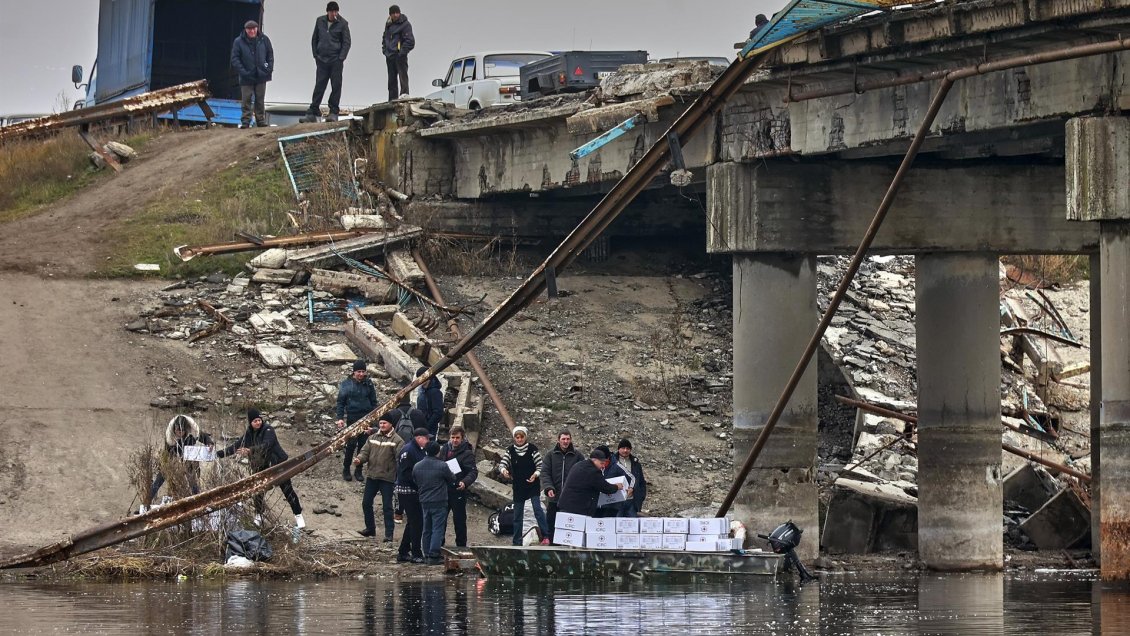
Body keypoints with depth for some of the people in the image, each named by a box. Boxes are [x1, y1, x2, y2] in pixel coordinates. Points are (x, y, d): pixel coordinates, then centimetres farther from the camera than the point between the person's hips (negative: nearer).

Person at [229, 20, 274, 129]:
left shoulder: (264, 40, 2)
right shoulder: (239, 42, -6)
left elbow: (270, 55, 10)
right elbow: (235, 59, -6)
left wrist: (269, 69, -1)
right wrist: (242, 71, -17)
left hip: (261, 76, 2)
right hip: (246, 78, -2)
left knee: (260, 100, 9)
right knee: (246, 100, -2)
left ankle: (261, 120, 17)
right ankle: (245, 121, 2)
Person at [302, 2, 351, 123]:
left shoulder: (342, 23, -3)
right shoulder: (320, 21, 6)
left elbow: (346, 42, -2)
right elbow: (314, 39, 14)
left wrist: (341, 58, -10)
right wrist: (316, 55, 6)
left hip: (336, 60, -2)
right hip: (322, 60, 2)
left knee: (336, 86, 0)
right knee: (319, 86, 1)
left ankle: (334, 113, 6)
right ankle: (312, 114, 2)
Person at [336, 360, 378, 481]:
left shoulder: (368, 384, 5)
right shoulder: (346, 384, -1)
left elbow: (373, 403, 12)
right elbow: (340, 402, 3)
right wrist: (340, 418, -5)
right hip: (352, 418, -2)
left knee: (363, 444, 4)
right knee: (351, 444, -8)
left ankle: (358, 470, 14)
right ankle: (346, 469, 6)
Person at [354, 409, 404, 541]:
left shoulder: (396, 440, -10)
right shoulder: (373, 438, 9)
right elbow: (365, 452, 7)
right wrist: (359, 459, -16)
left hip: (387, 477, -6)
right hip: (371, 476, 6)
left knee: (387, 506, -2)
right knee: (366, 503, 13)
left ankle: (389, 534, 4)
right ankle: (370, 528, 29)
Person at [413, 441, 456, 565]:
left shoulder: (417, 466, 2)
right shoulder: (442, 466, -14)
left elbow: (415, 482, 11)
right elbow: (452, 479, -2)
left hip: (424, 502, 5)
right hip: (439, 502, -5)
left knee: (426, 530, 13)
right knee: (438, 529, -2)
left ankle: (427, 555, 17)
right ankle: (433, 555, -5)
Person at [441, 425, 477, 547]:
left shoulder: (467, 453, -9)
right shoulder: (445, 449, 8)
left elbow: (473, 472, -16)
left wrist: (465, 482, -34)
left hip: (458, 491, -6)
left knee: (459, 521, 2)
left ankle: (461, 546, 12)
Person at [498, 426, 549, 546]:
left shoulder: (532, 449, -7)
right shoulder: (511, 450, 1)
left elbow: (540, 466, -5)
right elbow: (502, 463, -4)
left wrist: (535, 474, -25)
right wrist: (503, 470, -28)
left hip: (533, 486, -4)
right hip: (518, 488, 4)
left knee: (537, 509, -19)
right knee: (517, 515, 8)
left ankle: (545, 536, -19)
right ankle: (517, 542, 16)